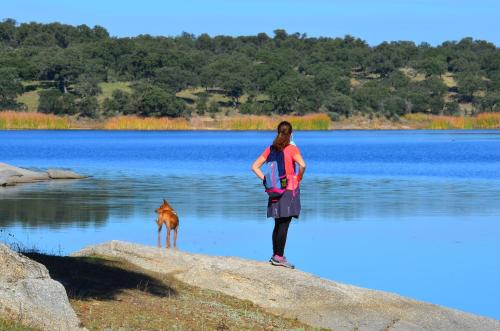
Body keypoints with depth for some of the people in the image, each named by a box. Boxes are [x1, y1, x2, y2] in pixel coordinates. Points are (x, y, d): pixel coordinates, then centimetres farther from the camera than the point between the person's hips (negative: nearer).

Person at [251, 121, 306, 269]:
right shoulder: (292, 149, -8)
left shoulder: (271, 149, 7)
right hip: (289, 190, -5)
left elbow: (254, 166, 5)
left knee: (278, 225, 13)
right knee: (284, 224, -4)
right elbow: (302, 165, -25)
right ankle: (279, 256, -6)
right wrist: (299, 179, -8)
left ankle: (275, 255, 16)